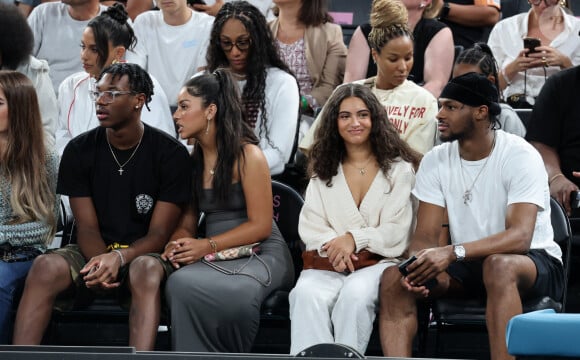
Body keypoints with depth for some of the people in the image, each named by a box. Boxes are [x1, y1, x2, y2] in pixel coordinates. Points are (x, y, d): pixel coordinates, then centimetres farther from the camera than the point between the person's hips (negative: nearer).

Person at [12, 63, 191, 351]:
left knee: (145, 270, -39)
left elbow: (159, 234, -7)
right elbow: (87, 227, -1)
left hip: (143, 253, -2)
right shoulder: (79, 150, 3)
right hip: (94, 252, 2)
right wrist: (101, 263, -24)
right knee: (45, 267, -30)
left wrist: (120, 258, -27)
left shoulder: (170, 153, -5)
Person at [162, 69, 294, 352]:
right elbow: (186, 224, 13)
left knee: (231, 293, -39)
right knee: (179, 283, -32)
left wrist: (208, 245, -17)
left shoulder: (247, 155, -6)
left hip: (259, 254, -4)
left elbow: (260, 226, -9)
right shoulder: (191, 161, 13)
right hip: (214, 258, 5)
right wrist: (177, 244, -11)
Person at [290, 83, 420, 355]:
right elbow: (310, 226, 9)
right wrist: (333, 247, -13)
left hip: (380, 262, -2)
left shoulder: (398, 169, 10)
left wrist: (355, 238, -14)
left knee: (355, 294, -37)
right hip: (330, 264, 2)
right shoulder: (323, 171, 21)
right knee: (307, 294, -33)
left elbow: (397, 233, 2)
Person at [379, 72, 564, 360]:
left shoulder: (520, 156, -16)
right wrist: (417, 265, -29)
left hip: (534, 263, -5)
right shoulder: (436, 161, 1)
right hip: (467, 266, 5)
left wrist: (453, 253, -41)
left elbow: (520, 237, -27)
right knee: (393, 278, -19)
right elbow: (426, 236, -3)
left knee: (498, 265, -40)